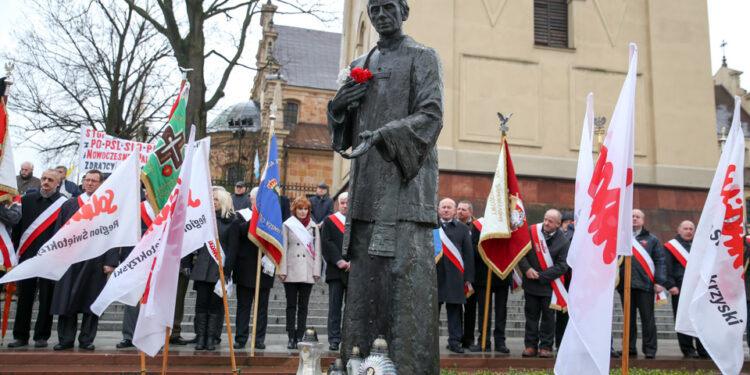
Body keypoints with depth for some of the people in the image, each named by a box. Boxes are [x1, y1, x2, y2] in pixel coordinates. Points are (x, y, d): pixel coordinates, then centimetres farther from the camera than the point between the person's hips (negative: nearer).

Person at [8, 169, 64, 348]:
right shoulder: (27, 199, 10)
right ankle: (20, 336, 19)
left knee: (46, 299, 3)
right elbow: (17, 227, 12)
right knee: (24, 298, 9)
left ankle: (41, 336, 13)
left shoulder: (63, 204, -2)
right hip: (27, 256, 4)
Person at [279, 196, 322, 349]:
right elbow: (283, 248, 1)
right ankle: (291, 338, 8)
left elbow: (317, 250, 10)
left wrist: (317, 271, 3)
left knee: (303, 306, 5)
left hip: (307, 273, 2)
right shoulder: (287, 225, 4)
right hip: (291, 273, -1)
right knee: (291, 305, 3)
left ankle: (300, 337, 11)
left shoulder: (313, 227, 10)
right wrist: (282, 270, -5)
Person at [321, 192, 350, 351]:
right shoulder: (329, 221, 7)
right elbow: (326, 243, -2)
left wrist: (353, 261, -9)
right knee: (335, 306, 0)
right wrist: (339, 261, -11)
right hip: (335, 270, -1)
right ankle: (334, 339, 4)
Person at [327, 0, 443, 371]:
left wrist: (383, 135, -22)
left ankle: (411, 364, -7)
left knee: (407, 272, -12)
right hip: (367, 187, 6)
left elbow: (431, 116, -7)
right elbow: (343, 133, 23)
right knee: (363, 276, 3)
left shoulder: (423, 58, 7)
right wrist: (338, 107, 1)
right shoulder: (360, 65, 23)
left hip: (406, 182, -5)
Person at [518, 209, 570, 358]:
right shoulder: (531, 232, -4)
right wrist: (527, 269, -12)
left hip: (549, 285, -2)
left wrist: (541, 276, -14)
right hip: (530, 283, 2)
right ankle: (530, 345, 18)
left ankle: (546, 347, 17)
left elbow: (562, 266, -10)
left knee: (548, 316, 6)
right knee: (531, 315, 9)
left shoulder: (564, 242, -8)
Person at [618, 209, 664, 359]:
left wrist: (659, 282, -6)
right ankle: (629, 348, 16)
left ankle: (650, 350, 9)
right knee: (629, 318, 8)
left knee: (647, 318, 1)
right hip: (625, 284, 2)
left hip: (645, 284, -2)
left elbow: (659, 262, 4)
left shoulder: (651, 240, 10)